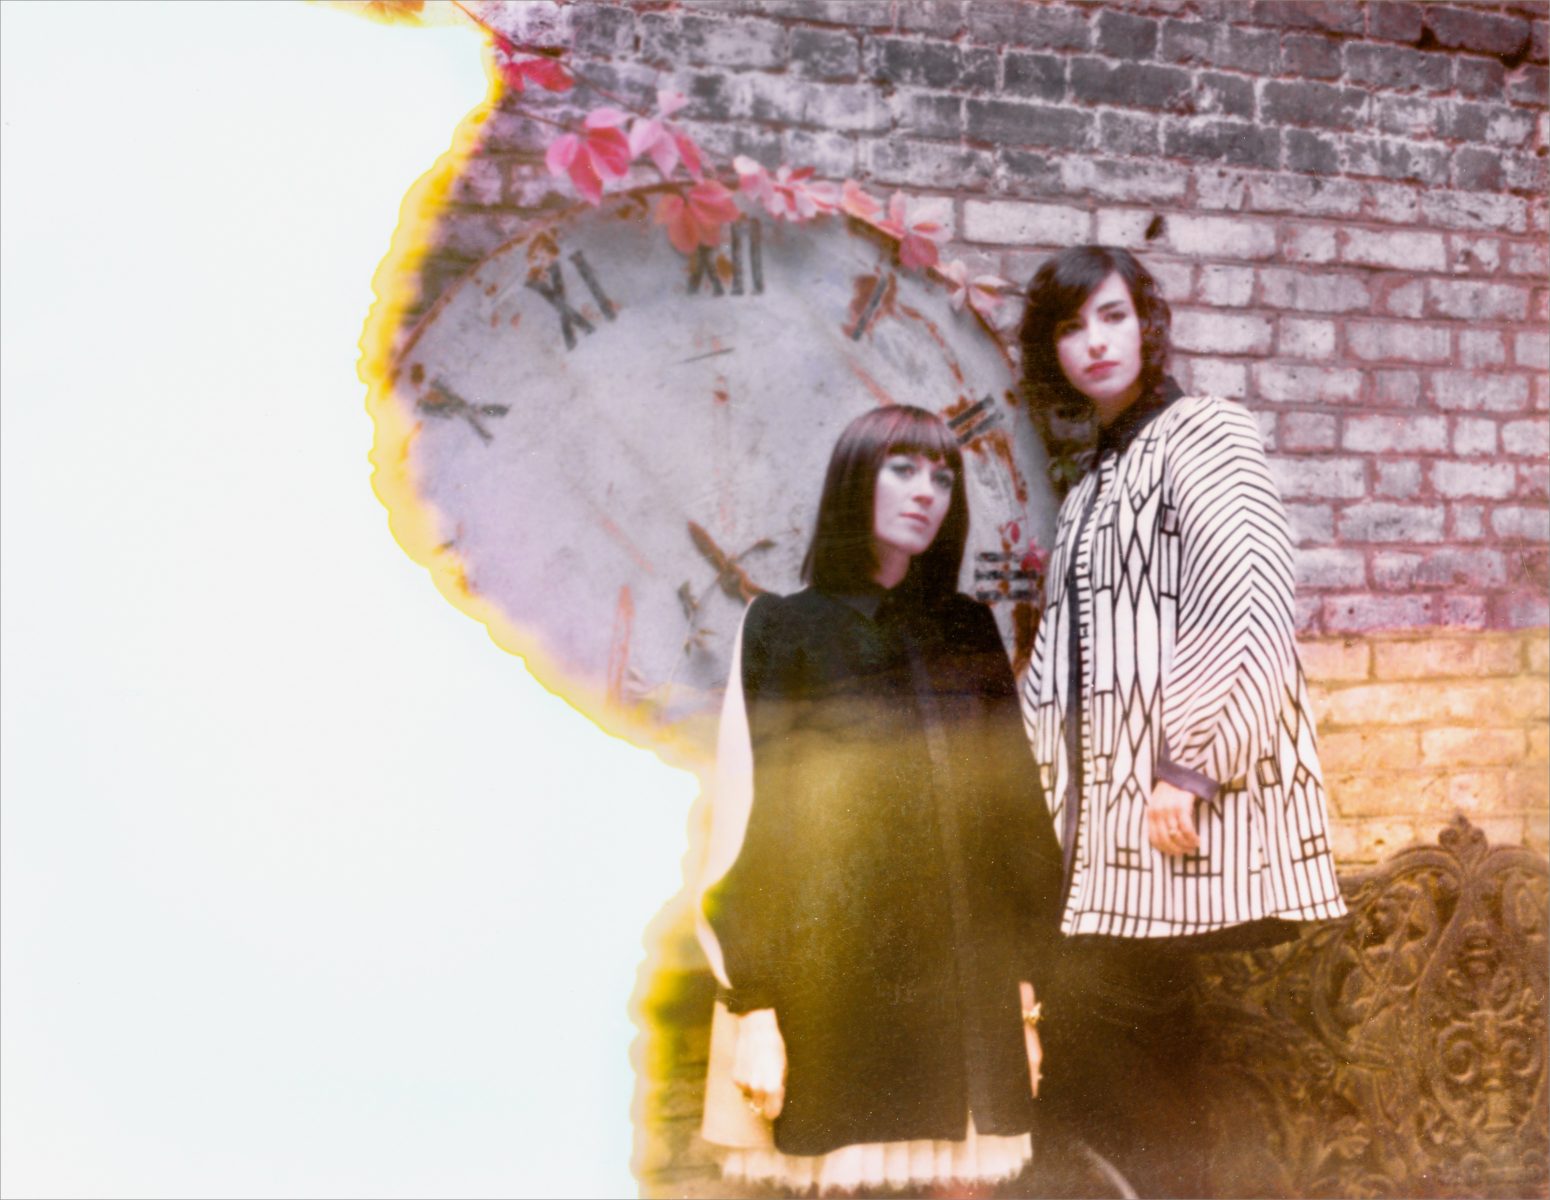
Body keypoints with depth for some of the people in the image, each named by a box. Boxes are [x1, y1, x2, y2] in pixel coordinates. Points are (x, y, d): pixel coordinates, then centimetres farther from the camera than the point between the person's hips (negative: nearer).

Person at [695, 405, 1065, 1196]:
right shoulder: (786, 627, 3)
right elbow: (754, 817, -3)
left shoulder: (970, 631, 13)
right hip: (839, 979, -3)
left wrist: (1028, 979, 6)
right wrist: (754, 1003, -8)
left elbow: (1018, 805, 12)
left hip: (968, 984, 3)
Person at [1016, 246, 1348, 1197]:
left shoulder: (1204, 432, -3)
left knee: (1088, 1056, -10)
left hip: (1187, 808, -8)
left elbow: (1250, 598, -16)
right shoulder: (1096, 485, 21)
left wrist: (1190, 769, -21)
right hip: (1112, 814, 8)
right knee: (1137, 1063, 9)